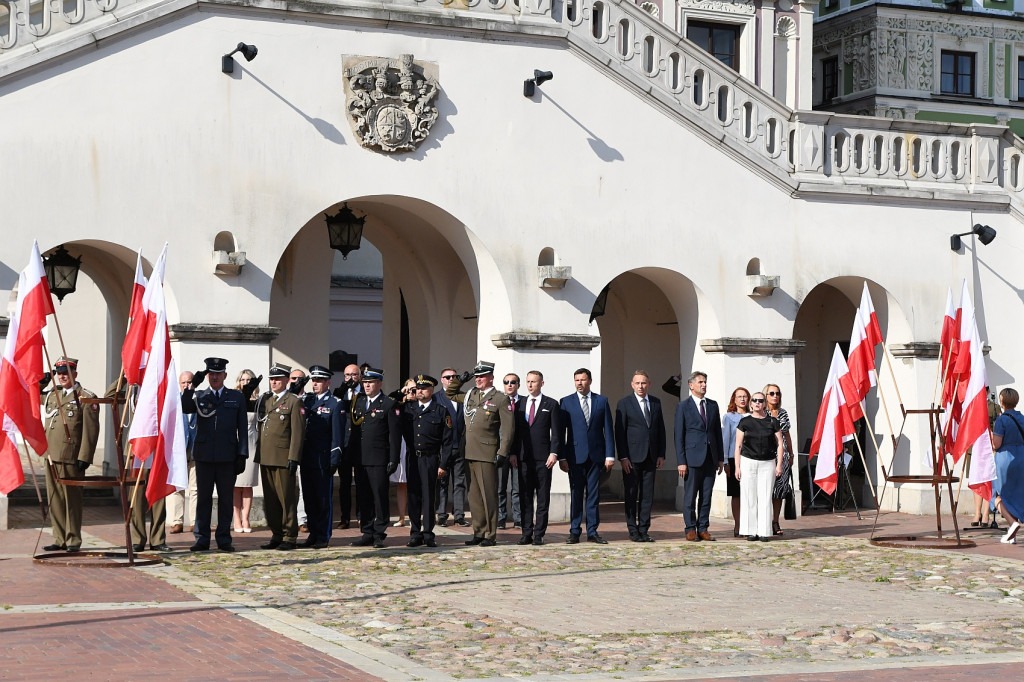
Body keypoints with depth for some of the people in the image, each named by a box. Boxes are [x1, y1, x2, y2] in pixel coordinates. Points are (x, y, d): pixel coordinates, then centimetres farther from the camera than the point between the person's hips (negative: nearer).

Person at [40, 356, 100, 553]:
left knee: (71, 499, -1)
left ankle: (73, 540, 6)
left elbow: (91, 431, -8)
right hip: (51, 456, 6)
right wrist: (40, 382, 13)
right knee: (55, 499, 8)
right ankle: (60, 539, 15)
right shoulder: (50, 396, 15)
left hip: (71, 458, -6)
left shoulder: (86, 398, -3)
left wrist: (84, 457, -13)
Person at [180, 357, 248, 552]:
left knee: (226, 498, 3)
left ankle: (224, 539, 9)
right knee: (203, 498, 3)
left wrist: (242, 455, 1)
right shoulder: (199, 396, 11)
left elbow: (242, 428, 7)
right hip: (204, 455, 0)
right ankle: (202, 539, 9)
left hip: (227, 456, 0)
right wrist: (192, 386, -17)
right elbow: (184, 408, -10)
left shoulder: (237, 397, 10)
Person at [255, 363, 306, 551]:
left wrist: (293, 458, -14)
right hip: (265, 457, 7)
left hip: (283, 457, -7)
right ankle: (276, 536, 16)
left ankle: (289, 537, 3)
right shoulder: (265, 400, 16)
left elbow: (298, 432, -8)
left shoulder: (294, 401, -4)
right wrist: (259, 453, 13)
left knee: (286, 498, -3)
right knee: (270, 499, 9)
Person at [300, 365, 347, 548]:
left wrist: (335, 459, -12)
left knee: (324, 499, 0)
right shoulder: (306, 400, 13)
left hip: (323, 459, -6)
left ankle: (323, 536, 5)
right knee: (309, 498, 10)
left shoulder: (336, 404, -4)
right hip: (307, 460, 6)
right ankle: (313, 534, 18)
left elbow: (338, 434, -7)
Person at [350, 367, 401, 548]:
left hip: (379, 460, -5)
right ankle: (367, 534, 14)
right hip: (360, 459, 6)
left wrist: (393, 460, -10)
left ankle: (379, 535, 3)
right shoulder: (358, 403, 16)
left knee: (380, 497, -4)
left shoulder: (389, 405, -1)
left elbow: (395, 435, -4)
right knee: (363, 498, 7)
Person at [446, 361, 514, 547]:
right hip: (470, 453, 6)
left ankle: (491, 535, 1)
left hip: (487, 454, -6)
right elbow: (450, 394, 32)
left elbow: (507, 429, -5)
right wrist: (459, 380, 14)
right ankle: (479, 533, 16)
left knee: (488, 496, -4)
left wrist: (502, 453, -12)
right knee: (474, 496, 10)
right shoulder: (471, 395, 16)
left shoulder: (501, 399, -2)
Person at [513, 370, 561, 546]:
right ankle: (527, 533, 8)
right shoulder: (520, 404, 14)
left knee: (543, 497, -1)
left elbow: (556, 432, -1)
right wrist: (513, 453, 5)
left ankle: (539, 534, 2)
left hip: (543, 458, -3)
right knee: (525, 496, 4)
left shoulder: (551, 404, 3)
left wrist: (554, 453, -11)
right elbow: (515, 430, 14)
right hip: (523, 457, 3)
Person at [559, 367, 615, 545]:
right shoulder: (566, 402, 5)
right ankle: (575, 532, 8)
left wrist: (610, 455, -2)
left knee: (594, 495, 4)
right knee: (575, 495, 2)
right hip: (575, 455, -1)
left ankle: (593, 532, 9)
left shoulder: (602, 401, 8)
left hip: (596, 456, 1)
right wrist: (561, 457, -5)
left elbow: (608, 430, 6)